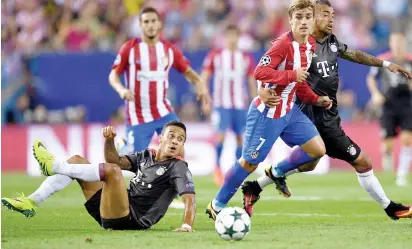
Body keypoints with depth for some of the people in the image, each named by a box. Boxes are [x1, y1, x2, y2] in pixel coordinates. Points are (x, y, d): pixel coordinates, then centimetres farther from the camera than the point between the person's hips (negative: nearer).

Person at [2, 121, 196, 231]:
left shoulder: (178, 168, -7)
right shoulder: (146, 157, 15)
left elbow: (189, 197, -20)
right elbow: (116, 160, 19)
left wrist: (187, 226, -38)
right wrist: (109, 141, -2)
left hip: (130, 220, -8)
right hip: (112, 211, 8)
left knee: (112, 170, -32)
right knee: (76, 160, 11)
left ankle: (53, 166, -16)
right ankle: (31, 203, -1)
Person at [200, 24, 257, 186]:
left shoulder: (246, 58, 8)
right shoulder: (214, 56, 3)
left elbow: (252, 83, 12)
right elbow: (203, 78, 3)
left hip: (240, 104, 2)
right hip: (221, 104, -2)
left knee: (240, 137, 1)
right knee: (221, 134, -13)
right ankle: (217, 168, 3)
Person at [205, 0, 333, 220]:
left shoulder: (310, 45, 5)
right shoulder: (283, 44, -22)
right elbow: (260, 72, -29)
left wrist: (316, 100, 5)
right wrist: (292, 75, -30)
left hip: (289, 111, 8)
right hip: (267, 114, -8)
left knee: (317, 149, 0)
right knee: (250, 162, 0)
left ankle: (276, 173, 20)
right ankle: (217, 206, 16)